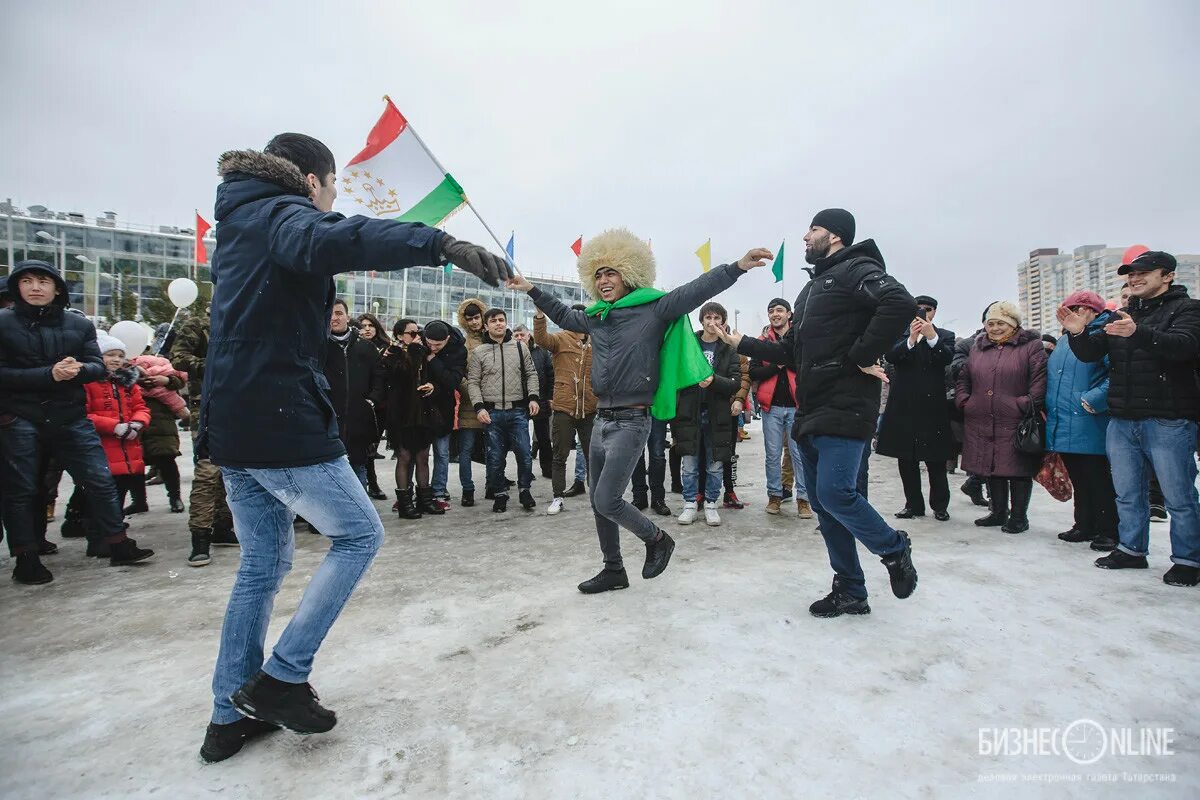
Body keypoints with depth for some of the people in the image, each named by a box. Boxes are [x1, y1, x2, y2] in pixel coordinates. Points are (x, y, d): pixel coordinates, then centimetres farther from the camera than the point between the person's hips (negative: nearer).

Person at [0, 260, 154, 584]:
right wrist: (48, 375, -20)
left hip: (72, 419, 2)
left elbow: (98, 367, 2)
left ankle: (118, 546, 13)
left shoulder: (79, 324, 8)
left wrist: (78, 370, -19)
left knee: (101, 481, 3)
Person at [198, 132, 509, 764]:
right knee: (359, 534, 5)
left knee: (262, 564, 16)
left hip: (231, 426, 10)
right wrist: (441, 244, -43)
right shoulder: (284, 215, -10)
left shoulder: (238, 224, 22)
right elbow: (330, 240, -32)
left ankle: (232, 716, 25)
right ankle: (282, 677, 7)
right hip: (285, 422, -9)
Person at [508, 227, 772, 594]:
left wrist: (738, 266, -29)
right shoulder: (596, 317, 11)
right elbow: (563, 316, 29)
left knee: (607, 501, -10)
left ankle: (657, 539, 18)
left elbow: (696, 290, -17)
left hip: (631, 422, -7)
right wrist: (532, 290, 33)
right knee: (598, 502, 12)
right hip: (601, 419, 7)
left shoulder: (653, 309, -7)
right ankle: (614, 570, 29)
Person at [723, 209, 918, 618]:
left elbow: (901, 304, -23)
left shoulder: (856, 270, -3)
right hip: (811, 411, 9)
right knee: (821, 501, 9)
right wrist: (743, 344, 23)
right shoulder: (812, 288, 24)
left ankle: (894, 549, 16)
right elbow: (791, 352, 25)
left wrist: (861, 357, -21)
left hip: (844, 409, -9)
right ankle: (850, 592, 20)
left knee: (835, 494, -14)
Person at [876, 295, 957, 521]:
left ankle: (940, 505, 19)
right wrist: (911, 339, -25)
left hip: (933, 406, -1)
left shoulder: (945, 335, 8)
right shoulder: (900, 334, 8)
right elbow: (890, 356, -10)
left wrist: (931, 336, -24)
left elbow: (947, 358, -11)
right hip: (904, 407, 1)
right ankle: (913, 504, 18)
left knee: (936, 461, 5)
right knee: (906, 460, 7)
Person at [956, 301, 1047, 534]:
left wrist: (1026, 406, -17)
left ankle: (1019, 516, 16)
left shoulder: (1031, 345, 1)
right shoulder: (977, 347, 16)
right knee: (991, 467, 12)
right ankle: (998, 512, 26)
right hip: (981, 423, 5)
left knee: (1018, 469, 2)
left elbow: (1040, 380, -7)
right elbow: (964, 378, 20)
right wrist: (963, 400, 6)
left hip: (1015, 423, -5)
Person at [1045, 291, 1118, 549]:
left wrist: (1094, 399, -22)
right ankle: (1085, 526, 24)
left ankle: (1108, 531, 11)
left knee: (1099, 479, 0)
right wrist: (1046, 407, 16)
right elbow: (1051, 377, 26)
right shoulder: (1064, 340, 18)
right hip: (1063, 426, 8)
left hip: (1088, 426, -8)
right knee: (1078, 480, 15)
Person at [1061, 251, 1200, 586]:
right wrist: (1078, 334, -13)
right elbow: (1090, 354, 8)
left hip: (1167, 422, -5)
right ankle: (1132, 550, 26)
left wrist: (1139, 333, -40)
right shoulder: (1122, 316, 14)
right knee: (1128, 493, 14)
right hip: (1122, 421, 6)